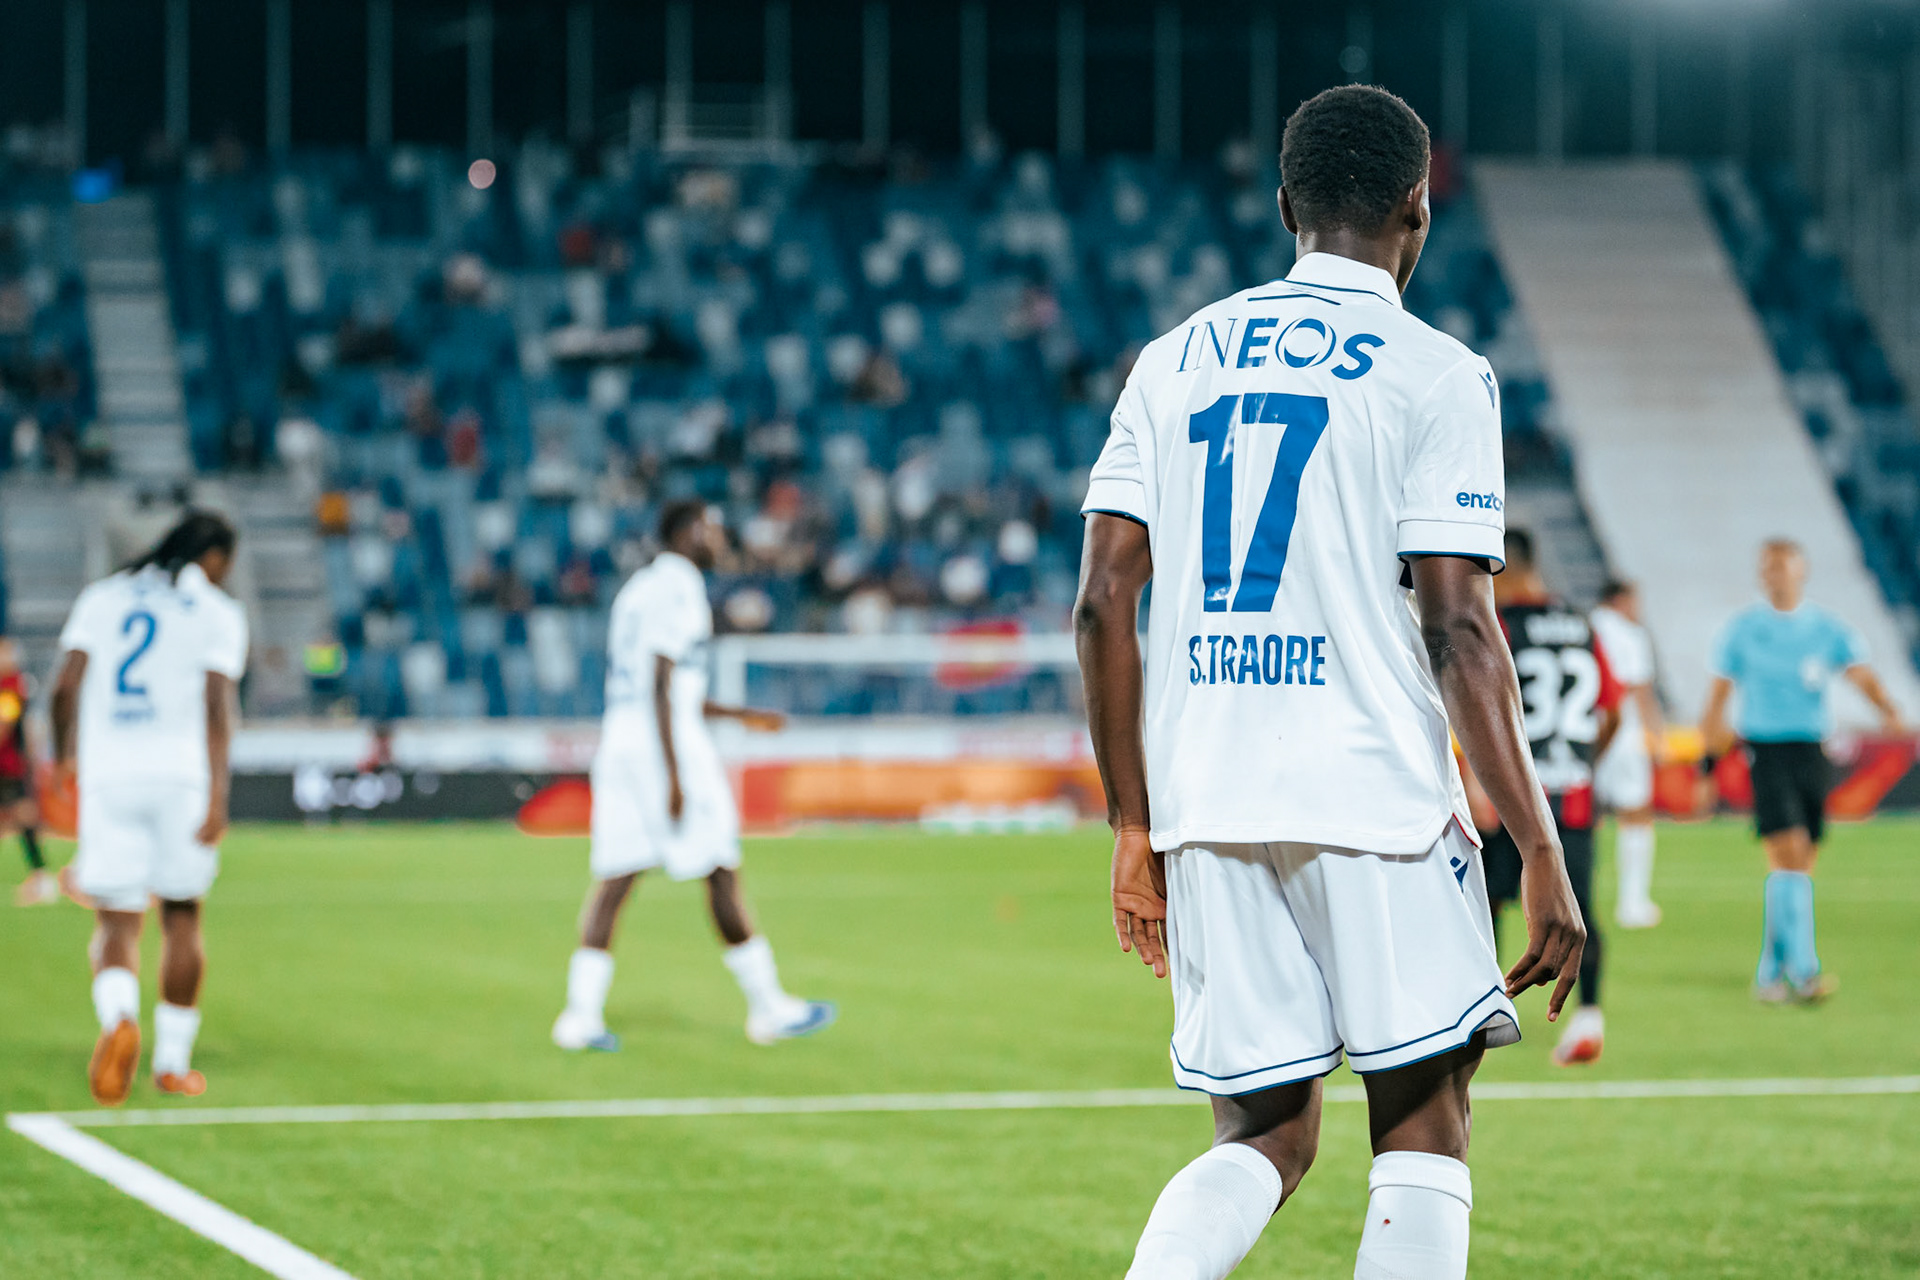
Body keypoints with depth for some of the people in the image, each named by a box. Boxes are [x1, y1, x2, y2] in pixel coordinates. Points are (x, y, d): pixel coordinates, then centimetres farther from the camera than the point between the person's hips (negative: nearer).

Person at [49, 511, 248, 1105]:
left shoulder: (101, 598, 12)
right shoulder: (217, 612, 3)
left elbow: (67, 683, 4)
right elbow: (217, 705, -8)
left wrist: (63, 755, 21)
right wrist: (216, 797, -12)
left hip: (108, 779, 2)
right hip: (181, 777, -1)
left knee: (117, 923, 1)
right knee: (181, 917, 13)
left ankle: (119, 1017, -30)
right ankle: (173, 1061, 18)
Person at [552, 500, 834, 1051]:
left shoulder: (638, 588, 20)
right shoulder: (678, 587, -8)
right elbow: (661, 684, -16)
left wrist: (738, 714, 33)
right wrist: (674, 775, -19)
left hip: (617, 738, 9)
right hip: (668, 744, -9)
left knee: (613, 880, 1)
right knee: (721, 872, 0)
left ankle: (582, 1013, -8)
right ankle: (768, 1008, 6)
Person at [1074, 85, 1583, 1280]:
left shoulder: (1174, 361, 12)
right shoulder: (1436, 376, -2)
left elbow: (1103, 606, 9)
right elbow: (1457, 633, -9)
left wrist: (1134, 827, 15)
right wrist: (1542, 853, -6)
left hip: (1204, 808, 4)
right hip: (1371, 793, -4)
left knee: (1264, 1138, 12)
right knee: (1422, 1128, 7)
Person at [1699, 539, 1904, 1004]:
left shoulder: (1828, 630, 6)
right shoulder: (1742, 630, 2)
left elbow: (1860, 674, -6)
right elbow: (1717, 696, 8)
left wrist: (1889, 711, -27)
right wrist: (1708, 766, 6)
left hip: (1810, 751, 3)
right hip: (1765, 752, -3)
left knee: (1800, 864, 7)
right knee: (1789, 856, -17)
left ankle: (1770, 974, 18)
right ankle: (1801, 969, -19)